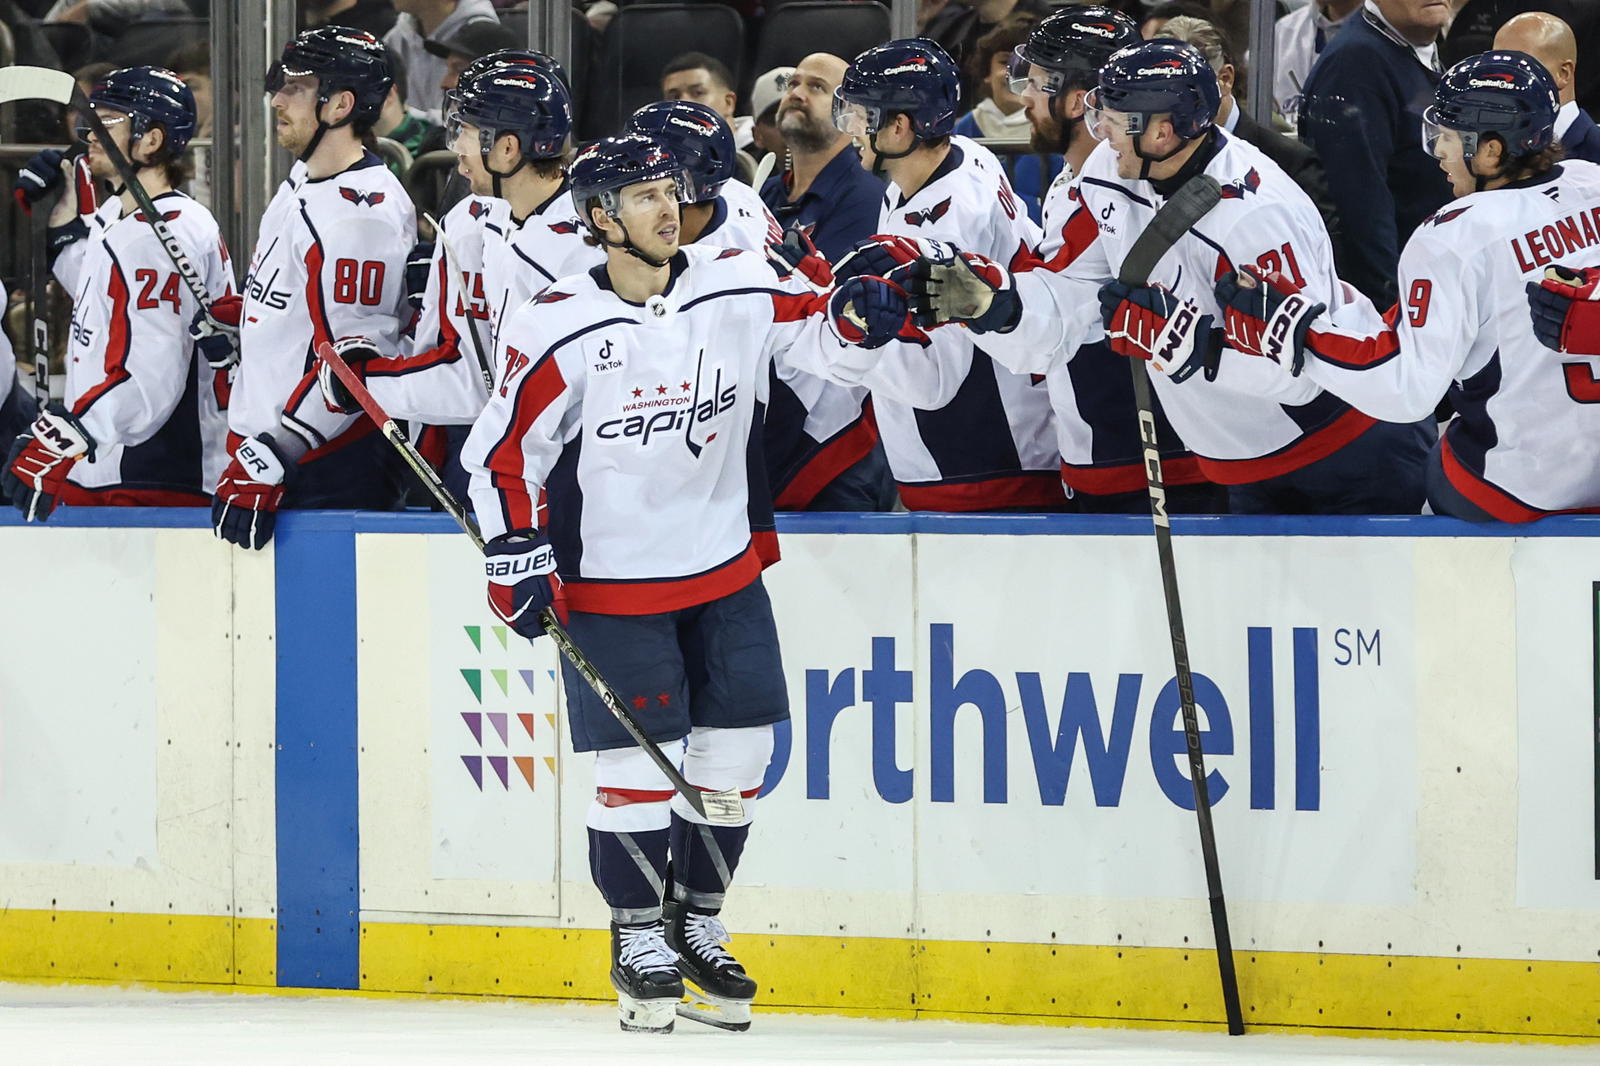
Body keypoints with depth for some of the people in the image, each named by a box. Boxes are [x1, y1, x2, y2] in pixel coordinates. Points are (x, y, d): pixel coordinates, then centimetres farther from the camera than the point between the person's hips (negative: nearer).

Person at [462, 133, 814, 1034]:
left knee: (736, 751, 5)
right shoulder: (560, 329, -13)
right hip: (610, 579, -4)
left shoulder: (739, 290, -3)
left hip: (726, 566, 4)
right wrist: (517, 555, -14)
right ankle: (638, 940, 11)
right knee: (635, 762, -5)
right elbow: (502, 450, -8)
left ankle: (697, 925, 21)